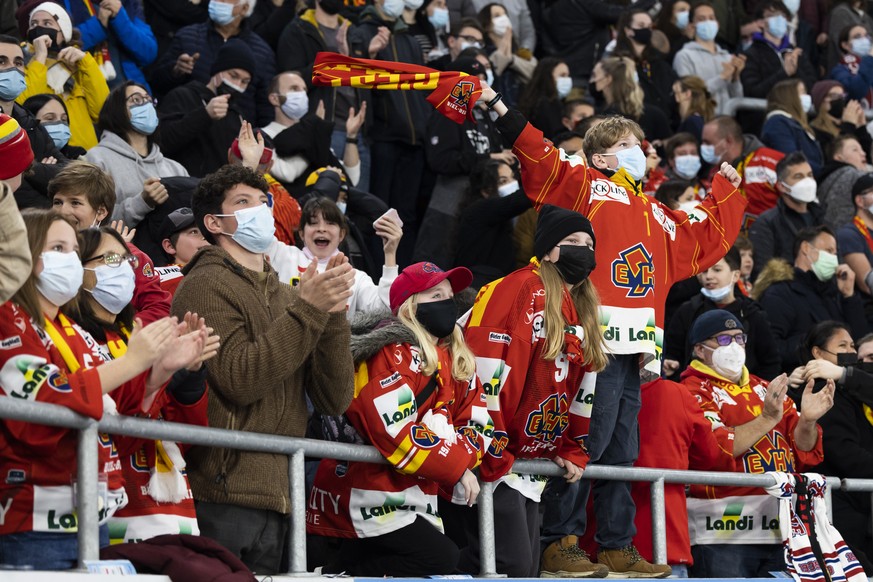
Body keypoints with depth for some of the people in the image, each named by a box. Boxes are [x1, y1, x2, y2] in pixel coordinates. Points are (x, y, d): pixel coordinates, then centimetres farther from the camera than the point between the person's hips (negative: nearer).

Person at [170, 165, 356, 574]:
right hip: (223, 494, -7)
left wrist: (332, 313, -4)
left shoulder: (284, 295, 18)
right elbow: (239, 379, -16)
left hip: (275, 500, 7)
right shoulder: (206, 285, -1)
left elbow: (334, 400, 8)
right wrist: (307, 310, -15)